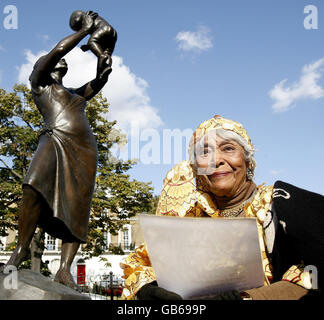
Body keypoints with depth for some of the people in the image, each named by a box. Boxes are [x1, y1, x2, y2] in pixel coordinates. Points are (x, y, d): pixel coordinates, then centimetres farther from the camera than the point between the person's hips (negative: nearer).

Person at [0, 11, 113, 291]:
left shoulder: (75, 94, 35)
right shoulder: (39, 82, 18)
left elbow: (102, 77, 36)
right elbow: (59, 49, 7)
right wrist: (85, 30, 15)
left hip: (84, 151, 6)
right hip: (56, 140, -6)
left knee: (77, 208, -11)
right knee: (36, 187, -33)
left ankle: (64, 269, -16)